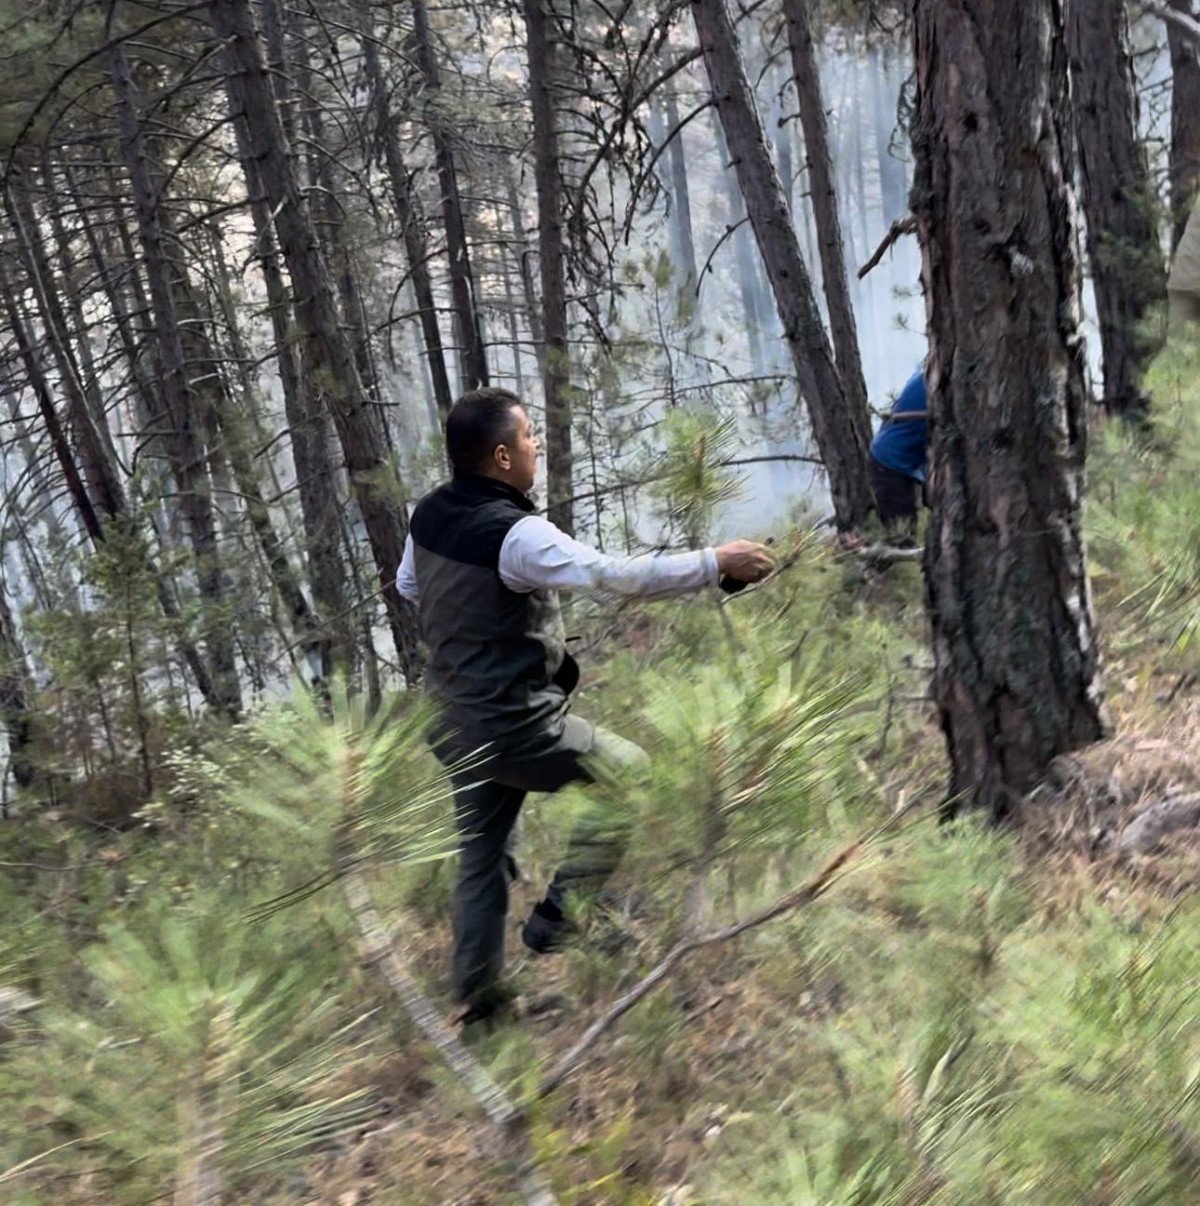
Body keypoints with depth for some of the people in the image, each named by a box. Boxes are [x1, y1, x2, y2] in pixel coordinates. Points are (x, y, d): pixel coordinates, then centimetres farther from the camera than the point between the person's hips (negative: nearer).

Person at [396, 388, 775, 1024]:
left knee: (481, 853, 18)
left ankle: (476, 991, 28)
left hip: (457, 723, 8)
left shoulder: (429, 514, 0)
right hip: (518, 726, -8)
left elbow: (407, 585, 18)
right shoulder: (516, 536, -25)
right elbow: (619, 574, -27)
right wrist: (716, 561, -18)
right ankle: (558, 916, 9)